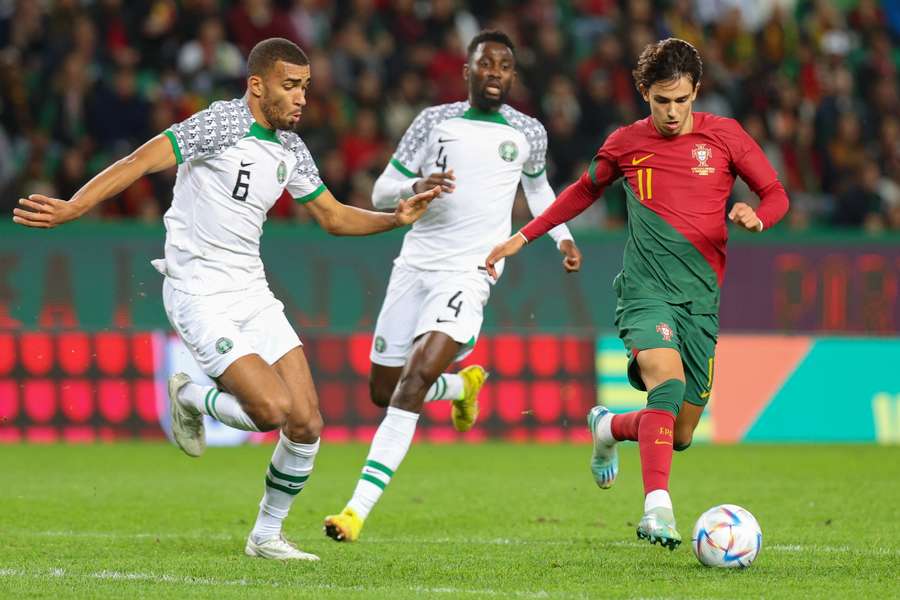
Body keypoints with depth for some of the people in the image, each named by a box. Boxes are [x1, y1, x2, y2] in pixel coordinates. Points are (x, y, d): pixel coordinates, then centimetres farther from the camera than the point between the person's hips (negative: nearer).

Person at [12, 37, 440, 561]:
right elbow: (142, 162, -22)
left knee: (307, 424, -2)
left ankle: (267, 534, 17)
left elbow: (334, 217, 20)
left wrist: (396, 218, 4)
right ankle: (190, 397, 11)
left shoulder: (290, 148, 9)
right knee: (272, 409, -20)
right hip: (200, 297, -7)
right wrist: (71, 208, -33)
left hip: (252, 292, 7)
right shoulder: (223, 123, -15)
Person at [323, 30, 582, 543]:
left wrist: (563, 236, 17)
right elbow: (382, 192, 6)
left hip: (468, 275, -3)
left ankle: (359, 509, -27)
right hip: (414, 267, 3)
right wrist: (415, 188, -15)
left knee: (414, 381, -22)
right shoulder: (435, 122, 5)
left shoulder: (528, 134, 8)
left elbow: (537, 185, 31)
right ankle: (464, 385, 43)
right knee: (384, 392, 9)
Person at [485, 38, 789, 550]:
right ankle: (657, 507, -38)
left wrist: (755, 216, -15)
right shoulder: (626, 144, 6)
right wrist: (523, 238, 25)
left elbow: (776, 195, 9)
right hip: (645, 289, -2)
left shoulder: (725, 136, 3)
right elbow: (585, 190, 25)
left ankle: (609, 427, 38)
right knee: (668, 379, -31)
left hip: (701, 296, 2)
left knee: (681, 434, 5)